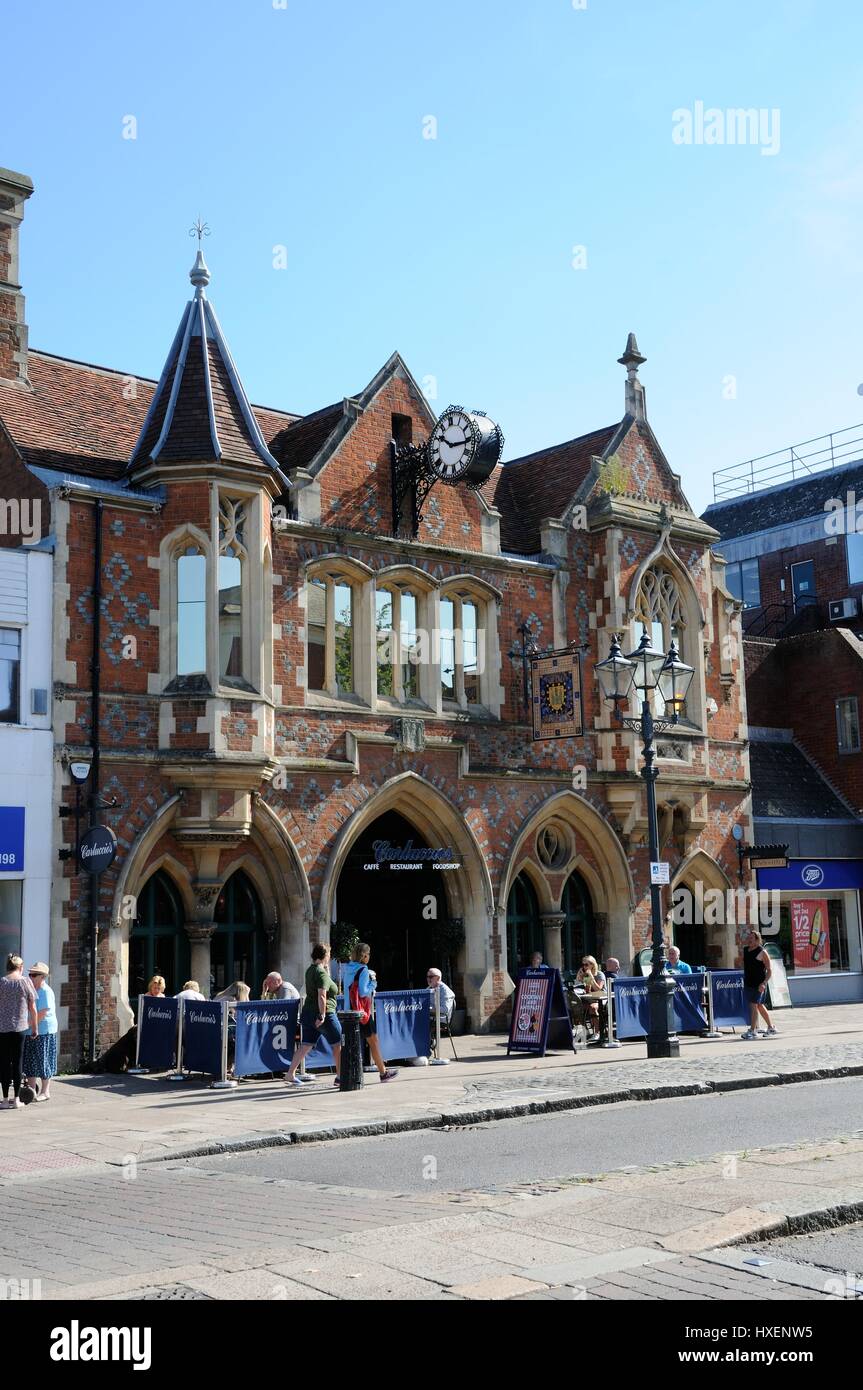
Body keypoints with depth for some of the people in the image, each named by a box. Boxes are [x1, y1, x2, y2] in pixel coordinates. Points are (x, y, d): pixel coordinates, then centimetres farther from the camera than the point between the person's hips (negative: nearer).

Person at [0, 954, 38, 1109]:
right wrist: (35, 1028, 11)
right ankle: (16, 1099, 6)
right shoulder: (25, 982, -2)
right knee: (18, 1062, 6)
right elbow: (32, 1008, 1)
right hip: (20, 1027, 0)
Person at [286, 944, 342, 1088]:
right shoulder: (321, 972, -15)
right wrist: (322, 1015, -24)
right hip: (324, 1014, -8)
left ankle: (290, 1075, 5)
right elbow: (322, 996, -23)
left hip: (308, 1014, 8)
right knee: (338, 1045, 5)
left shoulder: (310, 970, 11)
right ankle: (340, 1077, 8)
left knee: (305, 1046, 10)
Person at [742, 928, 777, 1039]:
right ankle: (771, 1028, 27)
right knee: (760, 1006, 15)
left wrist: (764, 983, -20)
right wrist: (744, 978, 19)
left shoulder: (762, 952, -11)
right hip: (748, 983, 7)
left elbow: (769, 969, -10)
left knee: (753, 1005, -12)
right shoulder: (745, 950, 10)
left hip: (758, 984, -7)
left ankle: (752, 1031, -11)